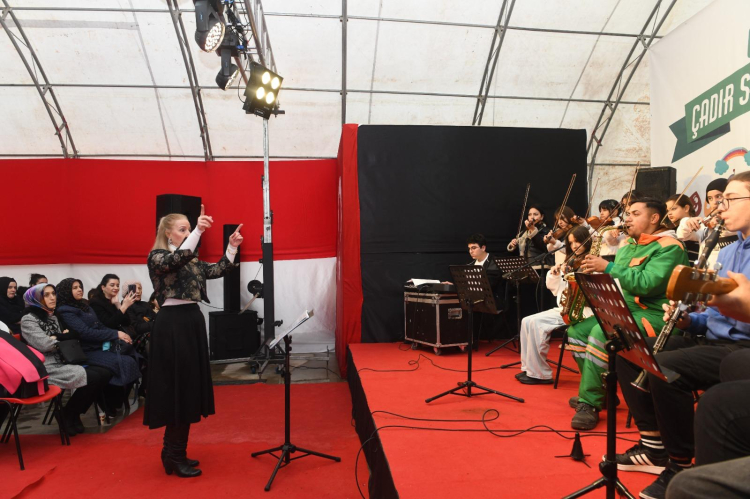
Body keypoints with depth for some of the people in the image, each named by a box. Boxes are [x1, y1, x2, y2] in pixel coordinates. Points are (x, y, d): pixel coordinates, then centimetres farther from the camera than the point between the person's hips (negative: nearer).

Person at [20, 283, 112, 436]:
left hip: (63, 363, 8)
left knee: (104, 374, -13)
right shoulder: (28, 320, -4)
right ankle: (68, 415, -3)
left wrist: (57, 337, -2)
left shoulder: (52, 317, 20)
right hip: (47, 368, -8)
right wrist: (63, 337, 1)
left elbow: (73, 336, 18)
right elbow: (44, 345, -16)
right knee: (93, 377, -25)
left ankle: (75, 413, 3)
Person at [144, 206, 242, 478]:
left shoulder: (193, 260, 17)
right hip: (172, 324, -8)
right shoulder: (157, 257, -6)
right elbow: (177, 259, -27)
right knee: (178, 388, -4)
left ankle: (174, 452, 24)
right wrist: (198, 231, -37)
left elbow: (217, 271, 11)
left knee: (190, 387, 11)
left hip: (193, 322, 8)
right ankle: (174, 457, 9)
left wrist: (232, 247, 0)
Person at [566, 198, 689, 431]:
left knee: (600, 335, -31)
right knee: (577, 330, -2)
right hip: (623, 310, 9)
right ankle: (599, 390, 8)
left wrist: (608, 267, -24)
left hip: (654, 315, -9)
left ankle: (590, 403, -19)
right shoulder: (627, 247, 17)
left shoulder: (669, 247, -10)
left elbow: (646, 284, -25)